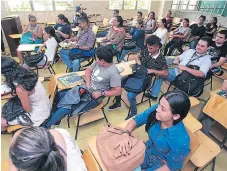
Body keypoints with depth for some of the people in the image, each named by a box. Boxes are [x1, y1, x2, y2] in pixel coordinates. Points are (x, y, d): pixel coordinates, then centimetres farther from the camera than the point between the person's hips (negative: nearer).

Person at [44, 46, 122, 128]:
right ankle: (54, 117, 19)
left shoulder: (113, 73, -24)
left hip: (93, 96, -8)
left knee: (67, 107, -15)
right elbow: (88, 70, 11)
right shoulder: (98, 63, -2)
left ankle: (47, 125, 6)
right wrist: (88, 83, -5)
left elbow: (118, 91, -21)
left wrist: (101, 93, -22)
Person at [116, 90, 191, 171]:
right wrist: (125, 134, -33)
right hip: (148, 150, 4)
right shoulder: (155, 110, -26)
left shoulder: (180, 140, -36)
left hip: (161, 165, -4)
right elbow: (136, 120, -14)